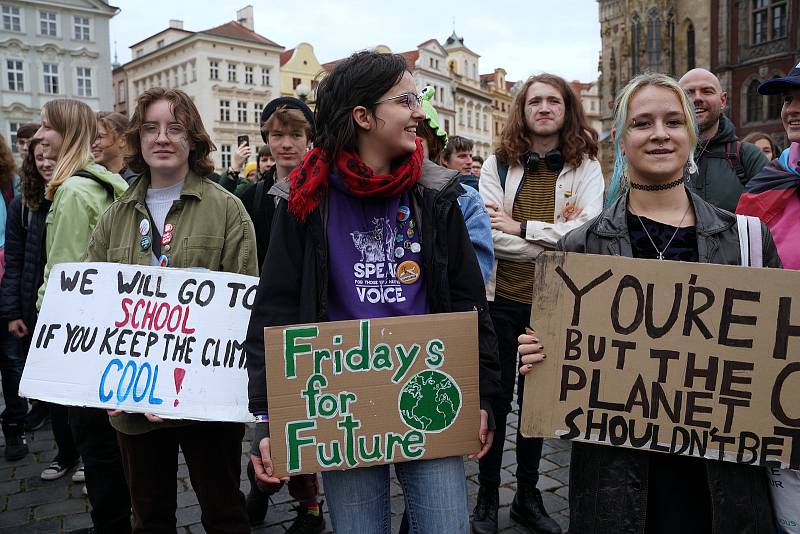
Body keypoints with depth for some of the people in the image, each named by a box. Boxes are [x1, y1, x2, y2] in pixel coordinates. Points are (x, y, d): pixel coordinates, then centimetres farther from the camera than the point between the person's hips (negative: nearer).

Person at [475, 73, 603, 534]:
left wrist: (521, 227, -16)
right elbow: (490, 235, -12)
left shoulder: (586, 166, 1)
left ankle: (528, 496, 33)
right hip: (503, 298, -1)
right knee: (496, 399, 8)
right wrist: (558, 237, -16)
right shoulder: (498, 164, 0)